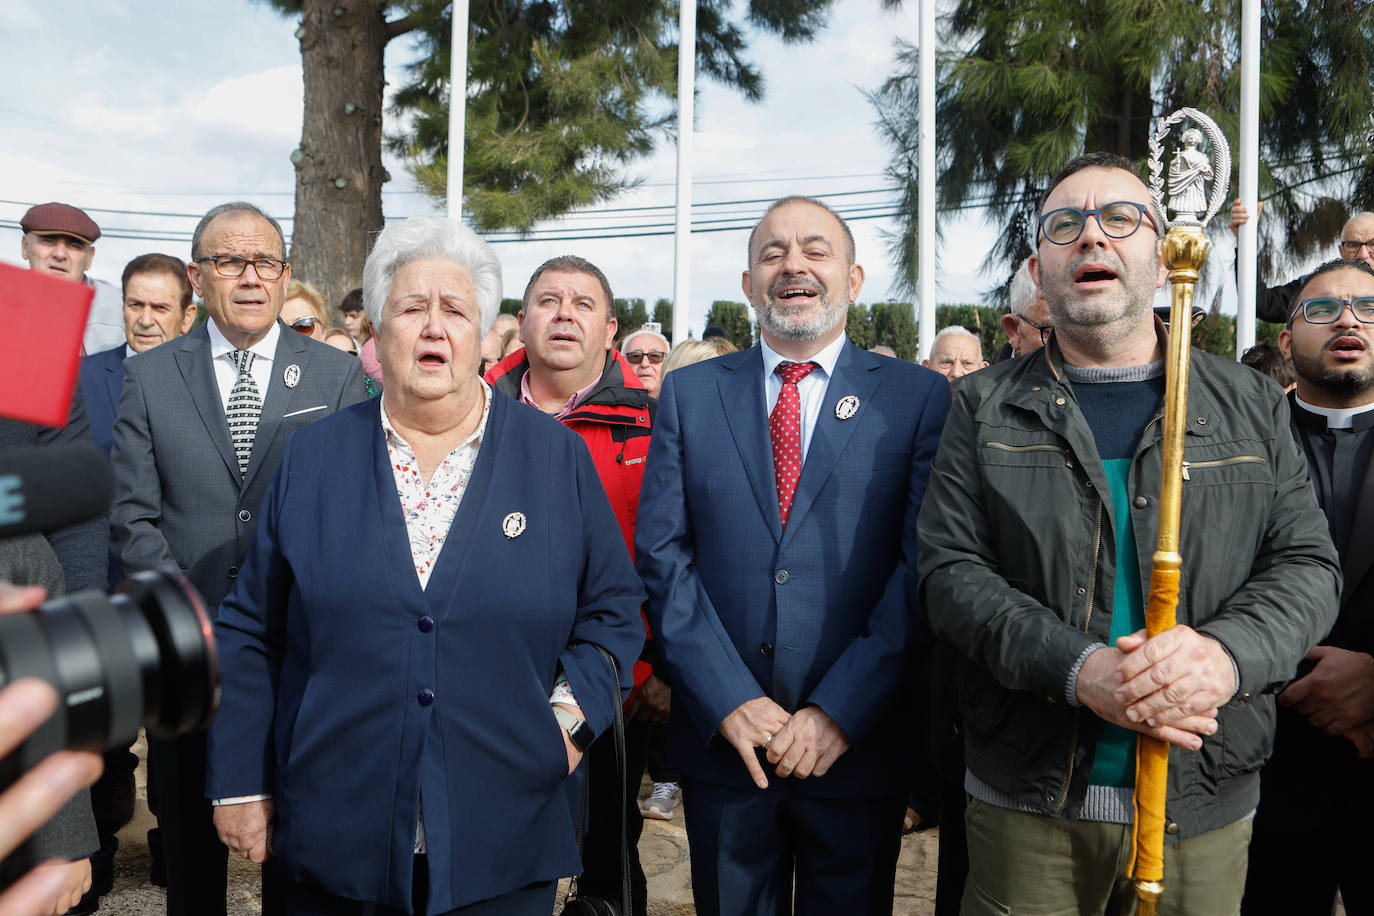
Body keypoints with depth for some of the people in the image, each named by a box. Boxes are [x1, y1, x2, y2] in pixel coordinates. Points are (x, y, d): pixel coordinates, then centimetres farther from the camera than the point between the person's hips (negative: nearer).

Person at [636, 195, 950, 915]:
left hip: (858, 746, -1)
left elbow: (924, 565, -8)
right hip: (720, 743, 2)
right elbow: (661, 554, -2)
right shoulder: (688, 393, 4)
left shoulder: (919, 397, -1)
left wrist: (841, 712, -14)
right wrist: (729, 700, -11)